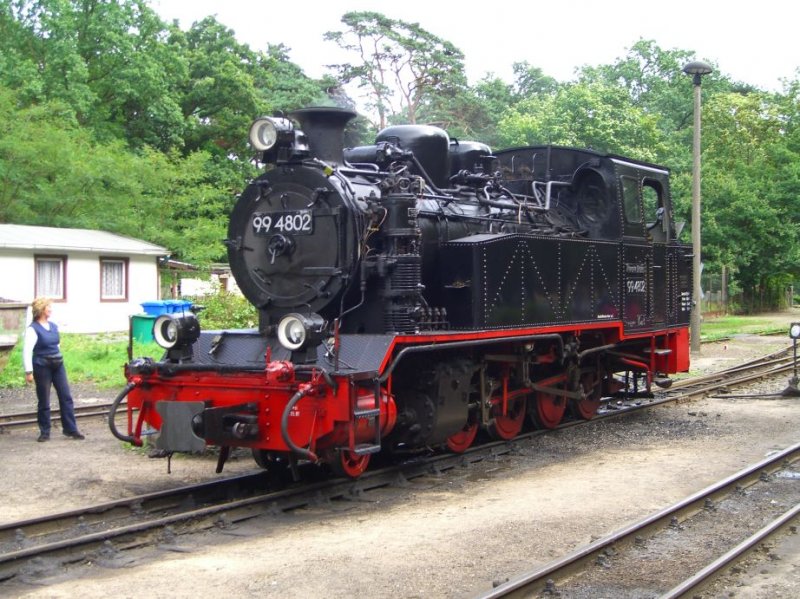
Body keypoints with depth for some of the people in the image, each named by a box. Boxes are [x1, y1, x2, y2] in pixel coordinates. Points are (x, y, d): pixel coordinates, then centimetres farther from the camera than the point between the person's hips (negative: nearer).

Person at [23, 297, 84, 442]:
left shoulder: (54, 326, 10)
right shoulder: (33, 329, -10)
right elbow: (27, 351, -14)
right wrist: (29, 371, -19)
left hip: (58, 365, 6)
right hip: (42, 367, -6)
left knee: (66, 397, 2)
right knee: (44, 401, 2)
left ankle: (71, 429, 7)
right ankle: (44, 432, 13)